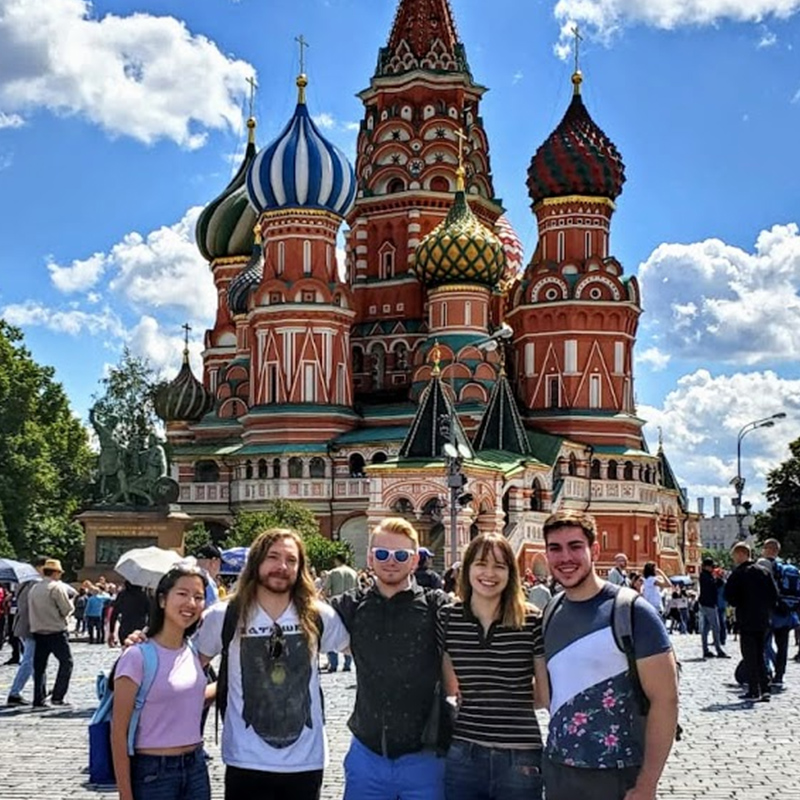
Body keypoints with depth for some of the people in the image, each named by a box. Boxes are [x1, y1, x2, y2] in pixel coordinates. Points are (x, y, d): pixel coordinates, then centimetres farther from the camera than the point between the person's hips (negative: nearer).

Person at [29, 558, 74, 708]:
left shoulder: (34, 588, 9)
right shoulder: (57, 587, -12)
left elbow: (31, 610, 12)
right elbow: (67, 609, -12)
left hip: (38, 632, 7)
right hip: (56, 632, -7)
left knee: (39, 666, 10)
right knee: (66, 662, 1)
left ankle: (38, 700, 8)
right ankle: (57, 696, -6)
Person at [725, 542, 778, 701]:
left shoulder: (738, 574, -10)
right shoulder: (764, 571, 7)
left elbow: (729, 596, -12)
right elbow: (775, 594, 5)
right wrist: (769, 610, 13)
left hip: (747, 621, -5)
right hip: (763, 620, 5)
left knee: (749, 656, 0)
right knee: (760, 655, 13)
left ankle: (754, 691, -2)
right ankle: (765, 689, 9)